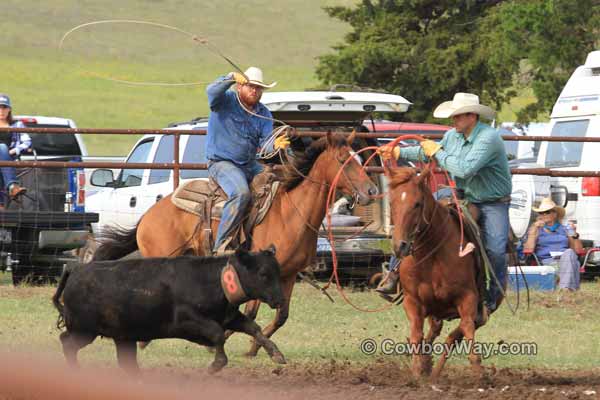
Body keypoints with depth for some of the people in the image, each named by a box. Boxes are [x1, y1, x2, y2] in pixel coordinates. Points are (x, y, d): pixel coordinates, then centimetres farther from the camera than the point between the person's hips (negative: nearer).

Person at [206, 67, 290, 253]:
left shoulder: (264, 114, 11)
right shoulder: (225, 101, -4)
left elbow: (265, 141, -1)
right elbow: (212, 91, -26)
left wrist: (274, 145, -24)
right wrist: (232, 77, -40)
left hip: (250, 164, 7)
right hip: (221, 163, -7)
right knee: (241, 193, -33)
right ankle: (220, 245, -31)